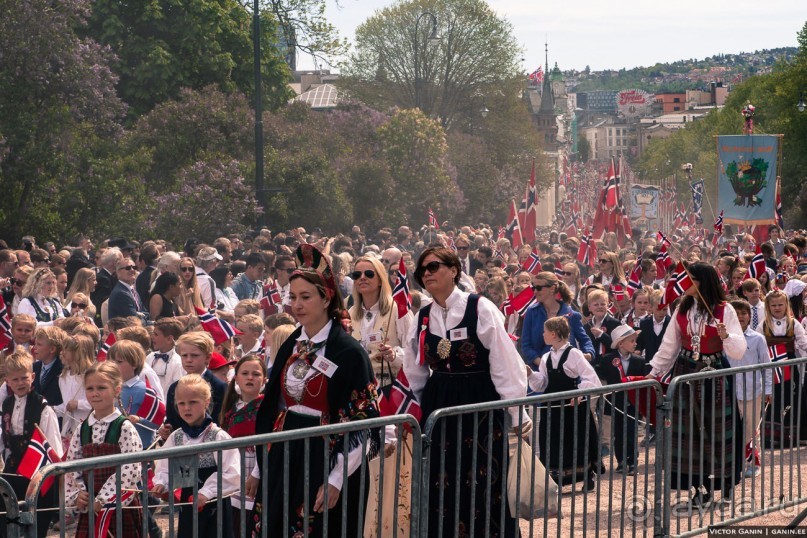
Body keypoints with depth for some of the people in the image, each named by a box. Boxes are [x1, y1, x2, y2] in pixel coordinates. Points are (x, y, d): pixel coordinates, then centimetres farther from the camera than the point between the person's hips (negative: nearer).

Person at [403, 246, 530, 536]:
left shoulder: (480, 308, -9)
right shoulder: (423, 317, 7)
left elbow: (505, 363, -10)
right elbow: (415, 372, 17)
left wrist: (517, 415, -11)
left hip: (481, 405, -5)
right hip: (438, 406, 5)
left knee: (484, 487, -4)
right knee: (441, 488, 5)